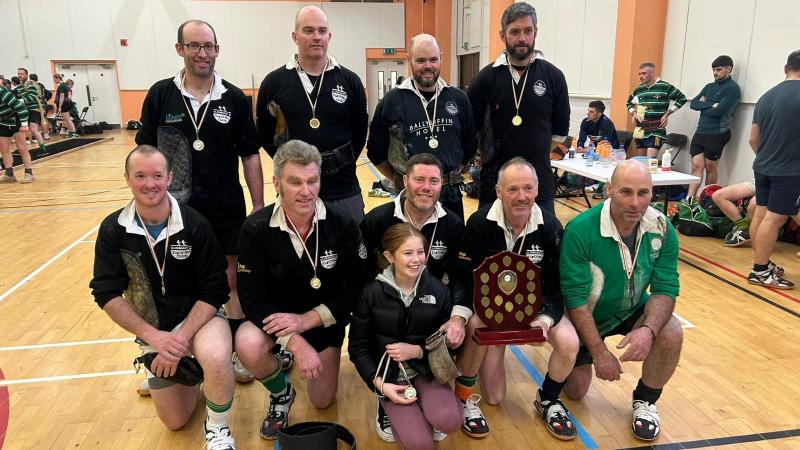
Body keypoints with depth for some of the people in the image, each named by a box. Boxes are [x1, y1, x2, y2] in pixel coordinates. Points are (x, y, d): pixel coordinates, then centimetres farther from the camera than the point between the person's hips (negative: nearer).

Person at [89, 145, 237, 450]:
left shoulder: (194, 224, -18)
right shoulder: (113, 230, -10)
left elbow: (214, 290, -16)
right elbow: (107, 293, -10)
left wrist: (181, 338, -25)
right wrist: (154, 336, -20)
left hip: (198, 316, -3)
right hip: (152, 330, 3)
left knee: (216, 358, -38)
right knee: (175, 421, 11)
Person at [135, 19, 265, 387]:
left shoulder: (235, 99, -2)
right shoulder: (160, 95, -1)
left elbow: (250, 156, 0)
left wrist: (259, 208, -2)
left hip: (227, 211, 0)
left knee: (233, 282, 9)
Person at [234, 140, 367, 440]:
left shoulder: (342, 224, -21)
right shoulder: (255, 229, -22)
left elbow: (356, 287, -16)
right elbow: (252, 298, -21)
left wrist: (306, 320, -24)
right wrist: (296, 343, -30)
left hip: (324, 320, 1)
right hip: (273, 315, -1)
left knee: (323, 401, 10)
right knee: (248, 346, -34)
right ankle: (281, 394, 1)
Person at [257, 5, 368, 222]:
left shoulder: (350, 81, 1)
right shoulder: (273, 82, 0)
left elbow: (359, 131, 9)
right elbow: (264, 134, 8)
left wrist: (342, 163, 3)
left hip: (344, 192, 1)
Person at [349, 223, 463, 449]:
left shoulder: (439, 290, -5)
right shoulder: (372, 293, -10)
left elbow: (448, 342, 1)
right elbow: (358, 347, -2)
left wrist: (417, 351, -15)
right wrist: (380, 384, -13)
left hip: (427, 372, 2)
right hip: (391, 376, -1)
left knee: (449, 422, -27)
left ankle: (422, 408, 7)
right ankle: (390, 407, 12)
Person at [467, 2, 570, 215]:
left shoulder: (553, 76, 1)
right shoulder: (486, 77, -2)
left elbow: (560, 130, 11)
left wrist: (536, 152, 9)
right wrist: (489, 154, 5)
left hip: (541, 183, 1)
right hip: (494, 182, -1)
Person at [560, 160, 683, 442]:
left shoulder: (662, 229, -18)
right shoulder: (580, 231, -31)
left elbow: (666, 289, -15)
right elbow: (575, 298, -26)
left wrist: (649, 329, -35)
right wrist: (599, 352, -25)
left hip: (633, 311, 3)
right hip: (586, 316, -2)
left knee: (671, 334, -27)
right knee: (575, 391, 2)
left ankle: (645, 400, 2)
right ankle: (578, 359, 39)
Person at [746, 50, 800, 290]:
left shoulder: (767, 96, 7)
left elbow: (753, 139, 13)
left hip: (762, 167, 7)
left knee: (761, 214, 11)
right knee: (774, 219, -4)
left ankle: (761, 263, 22)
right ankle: (760, 271, 1)